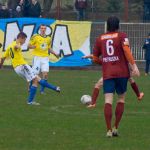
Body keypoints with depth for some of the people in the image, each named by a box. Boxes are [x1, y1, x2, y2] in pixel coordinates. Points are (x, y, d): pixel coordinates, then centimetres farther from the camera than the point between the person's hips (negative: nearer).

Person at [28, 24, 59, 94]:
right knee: (35, 74, -4)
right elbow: (29, 45, -2)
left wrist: (54, 53, 12)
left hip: (45, 58, 4)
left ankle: (42, 90, 3)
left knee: (45, 74, -8)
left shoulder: (48, 39, 12)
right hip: (37, 57, -4)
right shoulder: (35, 37, -3)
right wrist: (33, 46, -24)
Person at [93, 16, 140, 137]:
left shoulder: (100, 38, 12)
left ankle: (109, 130, -14)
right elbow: (126, 50, -15)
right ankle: (116, 128, 10)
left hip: (107, 74, 2)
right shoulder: (122, 36, 2)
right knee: (121, 99, 14)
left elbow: (95, 57, 16)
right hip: (122, 72, -2)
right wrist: (134, 65, -18)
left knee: (108, 100, -4)